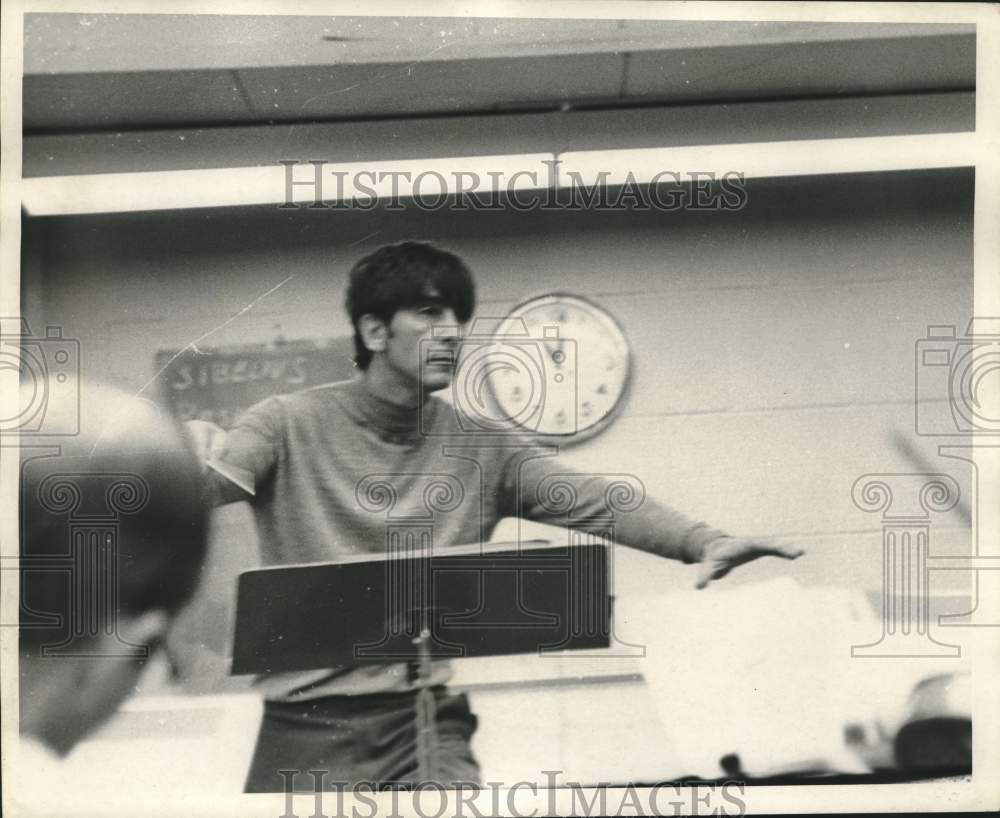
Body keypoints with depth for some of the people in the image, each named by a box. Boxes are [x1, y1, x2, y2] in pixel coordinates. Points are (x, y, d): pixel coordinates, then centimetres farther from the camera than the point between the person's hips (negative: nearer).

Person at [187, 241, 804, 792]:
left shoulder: (481, 445, 5)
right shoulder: (291, 424, -1)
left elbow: (589, 501, -6)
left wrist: (702, 541, -22)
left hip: (427, 725, 2)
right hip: (306, 726, -1)